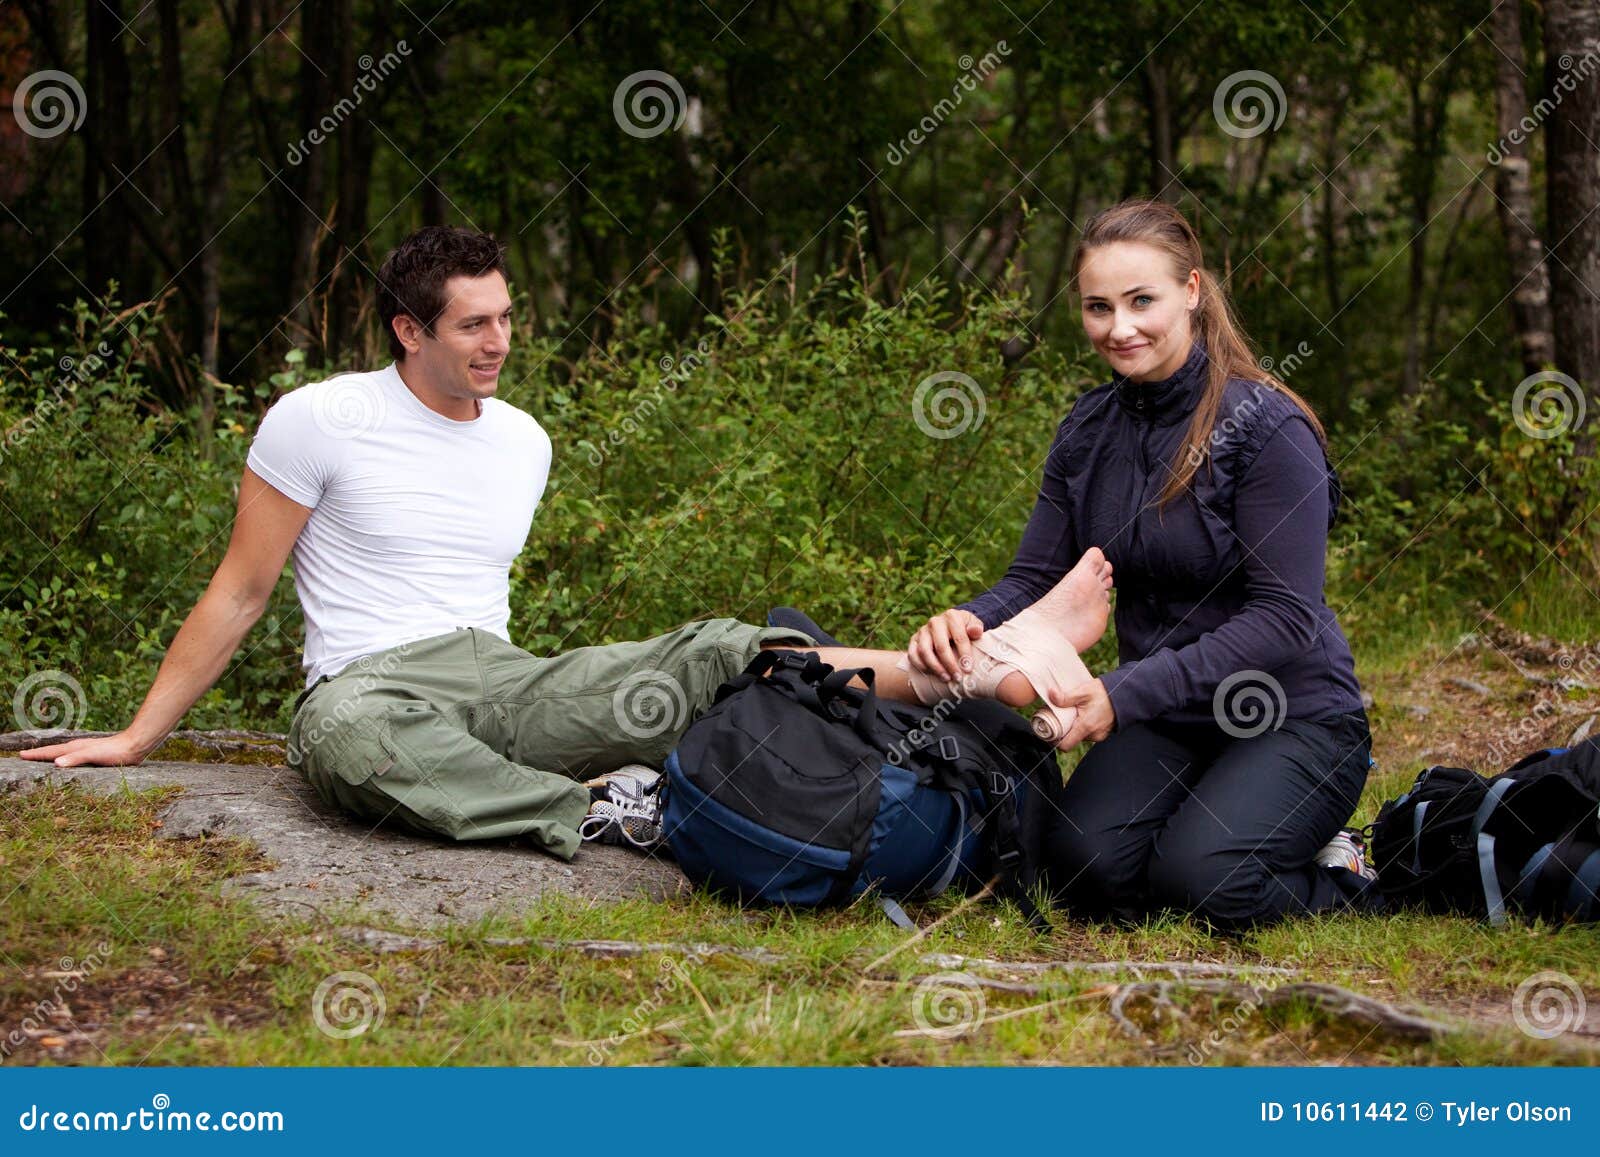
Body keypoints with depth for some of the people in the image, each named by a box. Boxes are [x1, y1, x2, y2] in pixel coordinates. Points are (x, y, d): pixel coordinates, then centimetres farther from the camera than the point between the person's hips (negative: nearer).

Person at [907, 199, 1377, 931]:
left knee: (1199, 883, -28)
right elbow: (1035, 579, 2)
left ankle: (1334, 869, 4)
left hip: (1293, 719, -4)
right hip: (1163, 719, 5)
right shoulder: (1089, 431, 3)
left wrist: (1126, 693, -30)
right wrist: (970, 621, -23)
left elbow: (1284, 618, -21)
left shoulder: (1266, 426, -16)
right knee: (1088, 869, -22)